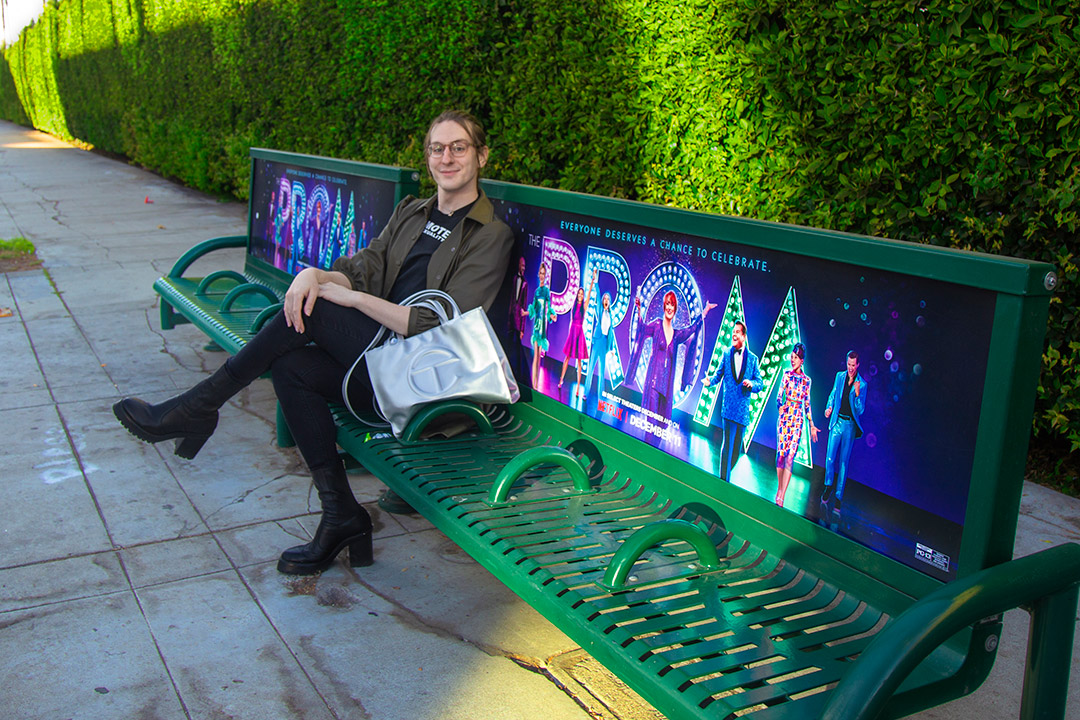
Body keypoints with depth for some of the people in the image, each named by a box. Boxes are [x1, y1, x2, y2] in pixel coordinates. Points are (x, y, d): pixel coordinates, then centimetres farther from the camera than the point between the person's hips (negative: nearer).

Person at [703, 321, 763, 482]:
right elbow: (718, 375, 10)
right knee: (728, 443, -7)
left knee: (737, 447, 6)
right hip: (729, 406, -2)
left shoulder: (753, 359, 8)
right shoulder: (726, 354, 8)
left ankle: (726, 473, 22)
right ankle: (724, 479, 0)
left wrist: (752, 384, -14)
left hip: (743, 409, 2)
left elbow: (760, 383, 7)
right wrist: (710, 381, -10)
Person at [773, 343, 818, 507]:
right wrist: (781, 407, -13)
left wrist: (811, 424, 11)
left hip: (797, 420, -1)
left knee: (790, 456, -8)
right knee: (781, 453, 0)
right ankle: (780, 489, 14)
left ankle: (782, 494, -11)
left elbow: (807, 404, 12)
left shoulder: (806, 380, 6)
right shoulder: (787, 375, 5)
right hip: (784, 417, 1)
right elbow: (779, 396, 5)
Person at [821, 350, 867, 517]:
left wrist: (857, 393, -21)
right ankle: (828, 487, 17)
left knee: (844, 461, -1)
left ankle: (838, 498, 4)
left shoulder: (862, 384, -2)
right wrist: (829, 407, 1)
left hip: (850, 425, -2)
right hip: (837, 421, 2)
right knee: (830, 457, -4)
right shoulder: (840, 376, 8)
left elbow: (860, 410, -5)